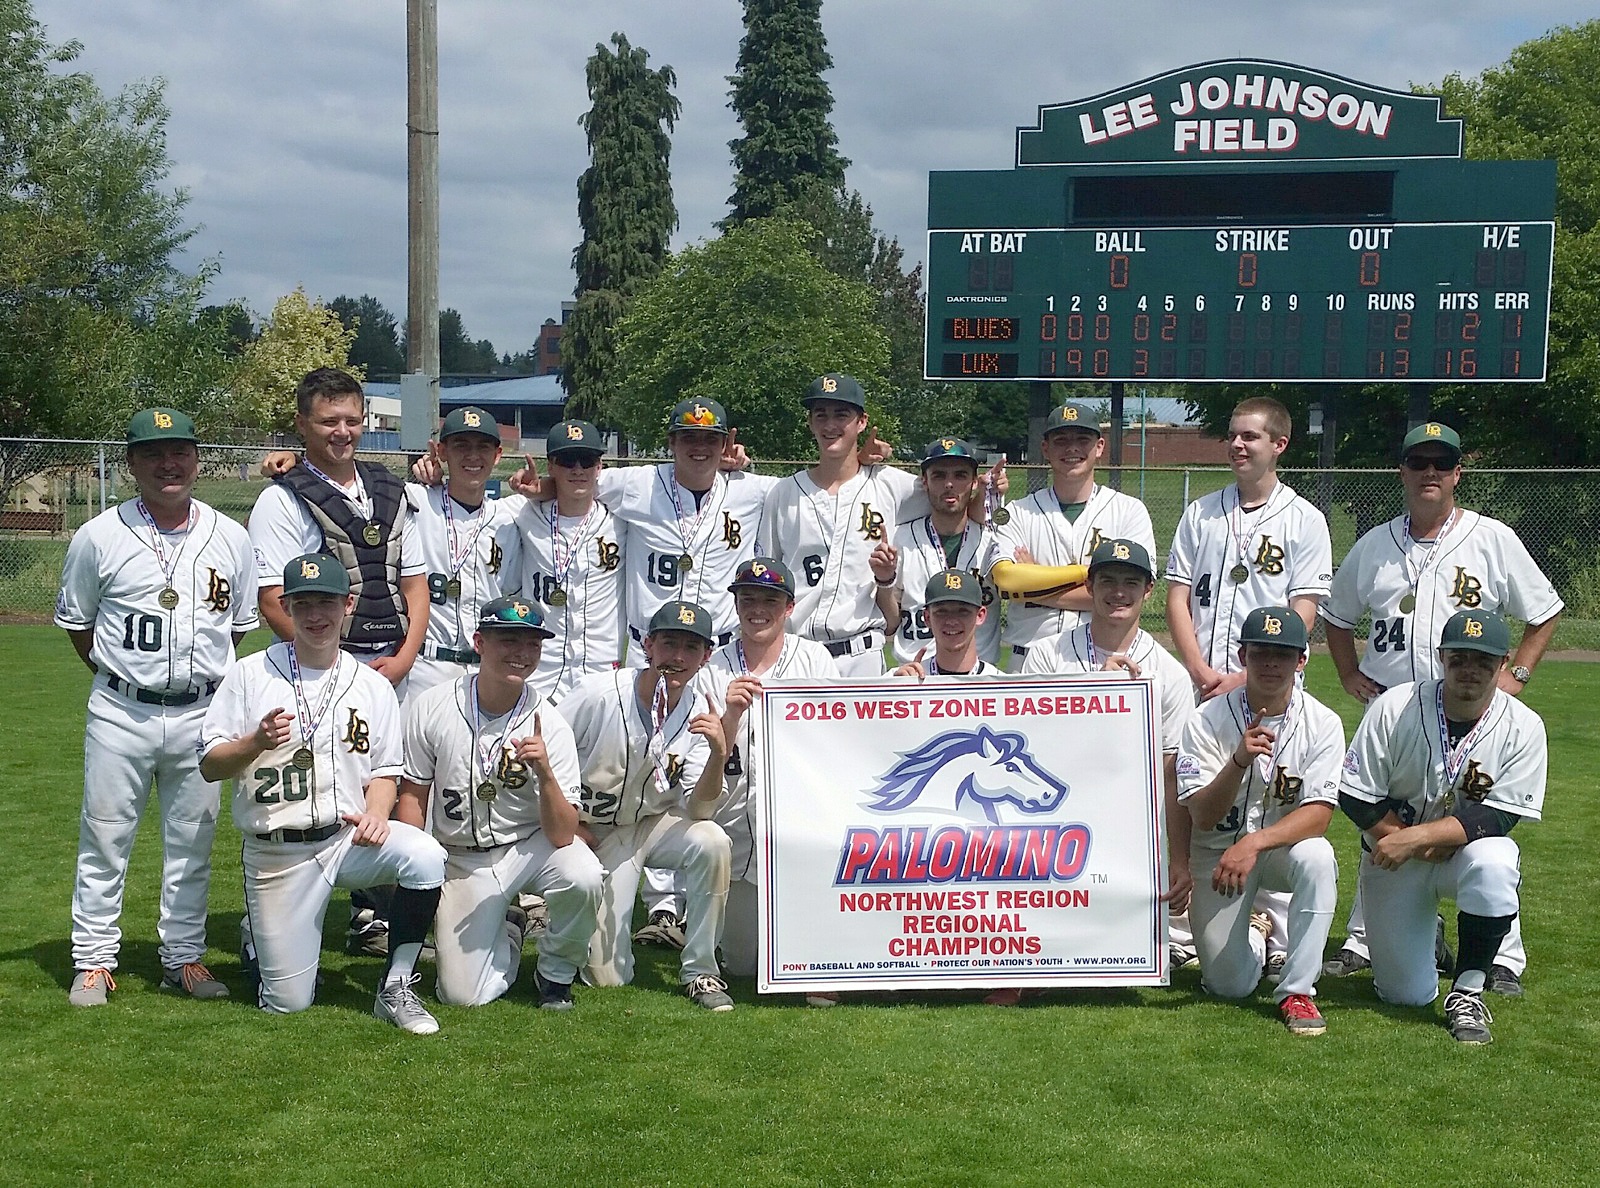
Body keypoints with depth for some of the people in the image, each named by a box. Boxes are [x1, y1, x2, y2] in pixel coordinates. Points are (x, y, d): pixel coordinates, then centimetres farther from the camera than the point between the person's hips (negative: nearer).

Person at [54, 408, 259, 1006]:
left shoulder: (231, 539, 4)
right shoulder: (99, 537, -2)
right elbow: (75, 621, 9)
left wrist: (215, 685, 8)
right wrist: (116, 677, 5)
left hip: (201, 715, 2)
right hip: (120, 715, -2)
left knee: (192, 842, 9)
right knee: (104, 837, 4)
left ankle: (184, 957, 20)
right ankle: (93, 959, 15)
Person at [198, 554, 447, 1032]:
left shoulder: (373, 686, 8)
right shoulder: (250, 674, 1)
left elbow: (384, 771, 11)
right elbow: (209, 765, 0)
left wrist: (375, 812, -11)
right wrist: (257, 743, -21)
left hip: (349, 836, 1)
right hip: (276, 856, -1)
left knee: (426, 856, -31)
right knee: (287, 1002, -3)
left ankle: (396, 988, -14)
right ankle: (261, 931, 33)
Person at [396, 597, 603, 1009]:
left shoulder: (549, 725, -15)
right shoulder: (430, 709, -11)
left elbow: (562, 835, -20)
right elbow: (413, 796, 1)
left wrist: (545, 771, -37)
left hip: (531, 846, -1)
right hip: (463, 861, 1)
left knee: (582, 877, -35)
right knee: (462, 995, -12)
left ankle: (556, 971, -3)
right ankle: (506, 931, 24)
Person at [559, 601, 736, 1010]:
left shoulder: (702, 712, -11)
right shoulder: (598, 694, -20)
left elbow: (697, 812, -17)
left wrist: (718, 755, -34)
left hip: (657, 823, 2)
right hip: (596, 833, -2)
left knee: (711, 842, -33)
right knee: (608, 977, -9)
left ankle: (700, 971, -15)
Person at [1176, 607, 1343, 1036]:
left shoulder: (1322, 723, -12)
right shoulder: (1207, 720, -14)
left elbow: (1318, 814, -20)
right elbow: (1202, 816, -20)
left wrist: (1255, 843, -36)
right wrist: (1240, 761, -37)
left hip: (1284, 845, 0)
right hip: (1218, 851, 0)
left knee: (1316, 857, -36)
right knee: (1230, 985, -5)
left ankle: (1297, 991, -22)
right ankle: (1255, 937, 33)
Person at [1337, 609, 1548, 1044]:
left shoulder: (1524, 727, -13)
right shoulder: (1394, 707, -14)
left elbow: (1497, 819, -19)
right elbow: (1356, 797, -11)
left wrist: (1415, 837, -29)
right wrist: (1424, 847, -17)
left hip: (1468, 849, 0)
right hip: (1395, 861, 0)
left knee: (1493, 863, -38)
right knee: (1406, 994, -2)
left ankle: (1467, 992, -19)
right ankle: (1409, 935, 35)